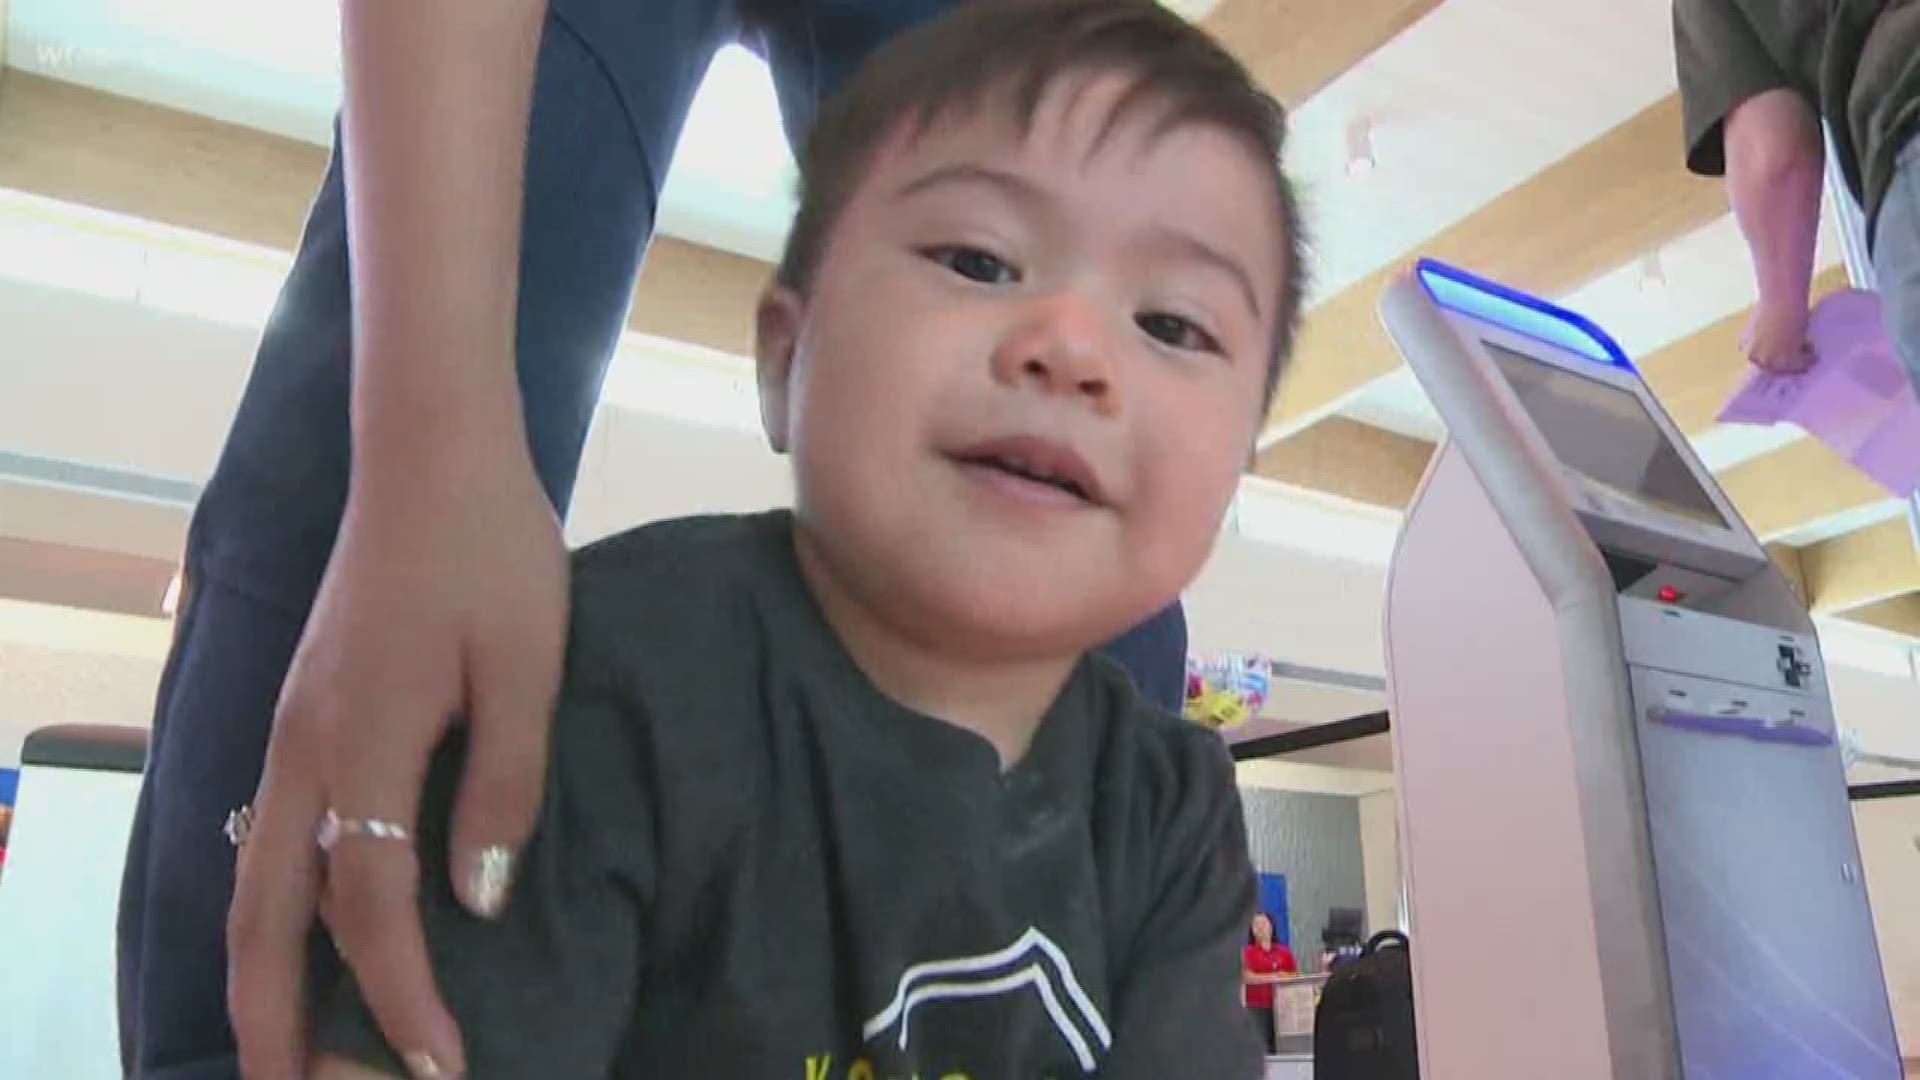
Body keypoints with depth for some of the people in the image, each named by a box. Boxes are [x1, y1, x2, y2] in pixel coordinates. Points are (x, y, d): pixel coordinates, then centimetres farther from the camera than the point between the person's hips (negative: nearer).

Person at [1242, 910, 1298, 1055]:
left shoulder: (1284, 951, 11)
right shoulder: (1248, 952, 3)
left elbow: (1295, 975, 13)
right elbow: (1247, 977, -7)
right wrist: (1273, 977, -13)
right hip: (1257, 1006, -3)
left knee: (1280, 1045, 0)